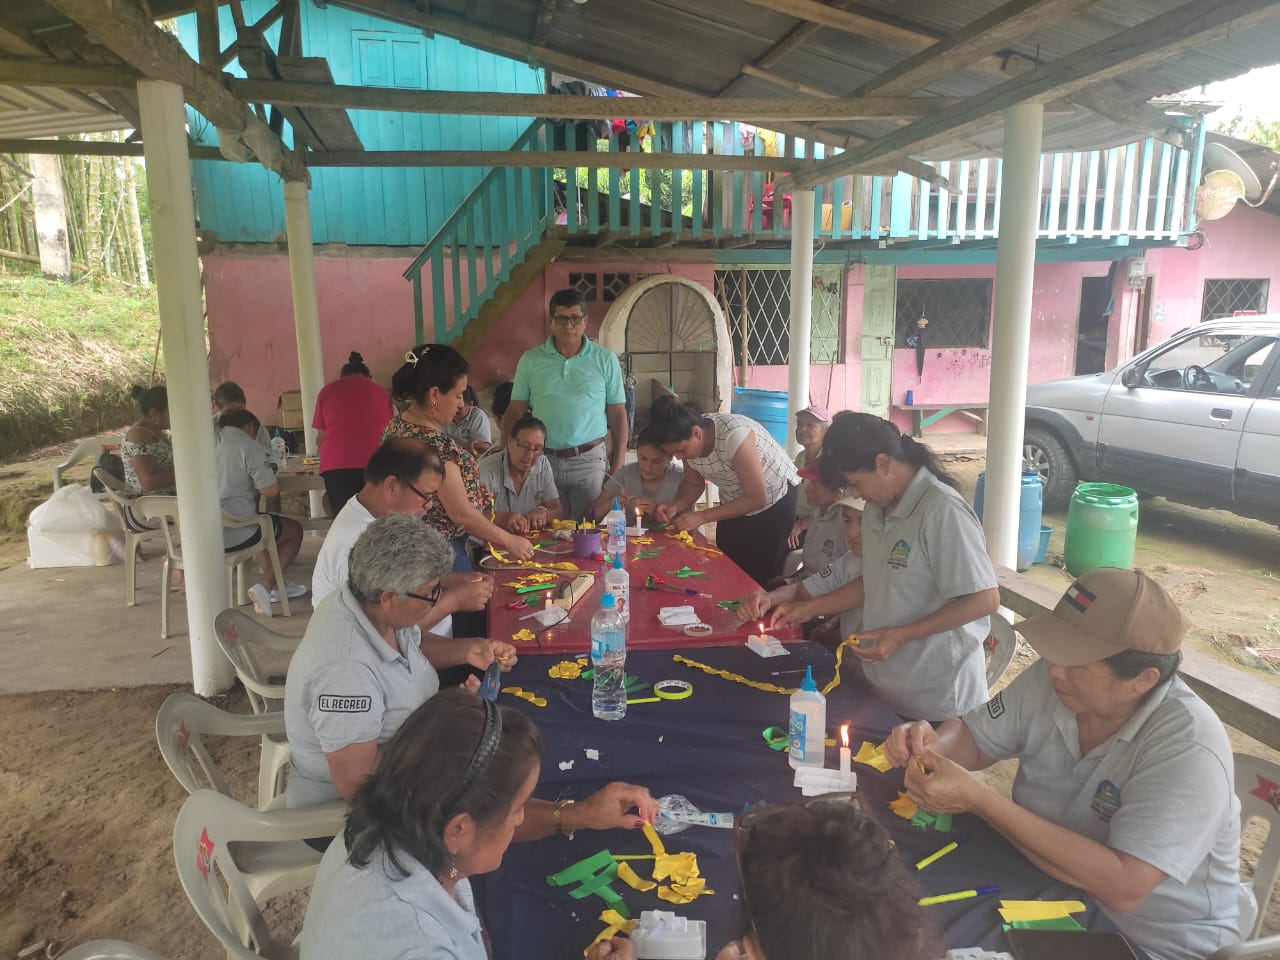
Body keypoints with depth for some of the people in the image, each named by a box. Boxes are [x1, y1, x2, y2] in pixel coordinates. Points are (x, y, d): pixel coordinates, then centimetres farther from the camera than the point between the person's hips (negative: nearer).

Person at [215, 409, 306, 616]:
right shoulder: (249, 445, -8)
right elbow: (270, 489, -13)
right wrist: (268, 472, 8)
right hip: (235, 535, -8)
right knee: (295, 530, 16)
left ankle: (277, 584, 30)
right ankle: (264, 587, 1)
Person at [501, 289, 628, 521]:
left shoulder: (605, 360, 3)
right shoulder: (530, 360, 5)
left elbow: (618, 415, 5)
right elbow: (515, 412, 7)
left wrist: (618, 464, -1)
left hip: (589, 460, -1)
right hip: (542, 459, 1)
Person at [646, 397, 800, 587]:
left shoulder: (734, 435, -35)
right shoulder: (686, 439, -16)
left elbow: (757, 499, -28)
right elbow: (694, 483, 2)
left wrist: (702, 517, -28)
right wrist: (675, 505, -19)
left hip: (776, 500, -6)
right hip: (735, 504, 6)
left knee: (762, 574, -1)